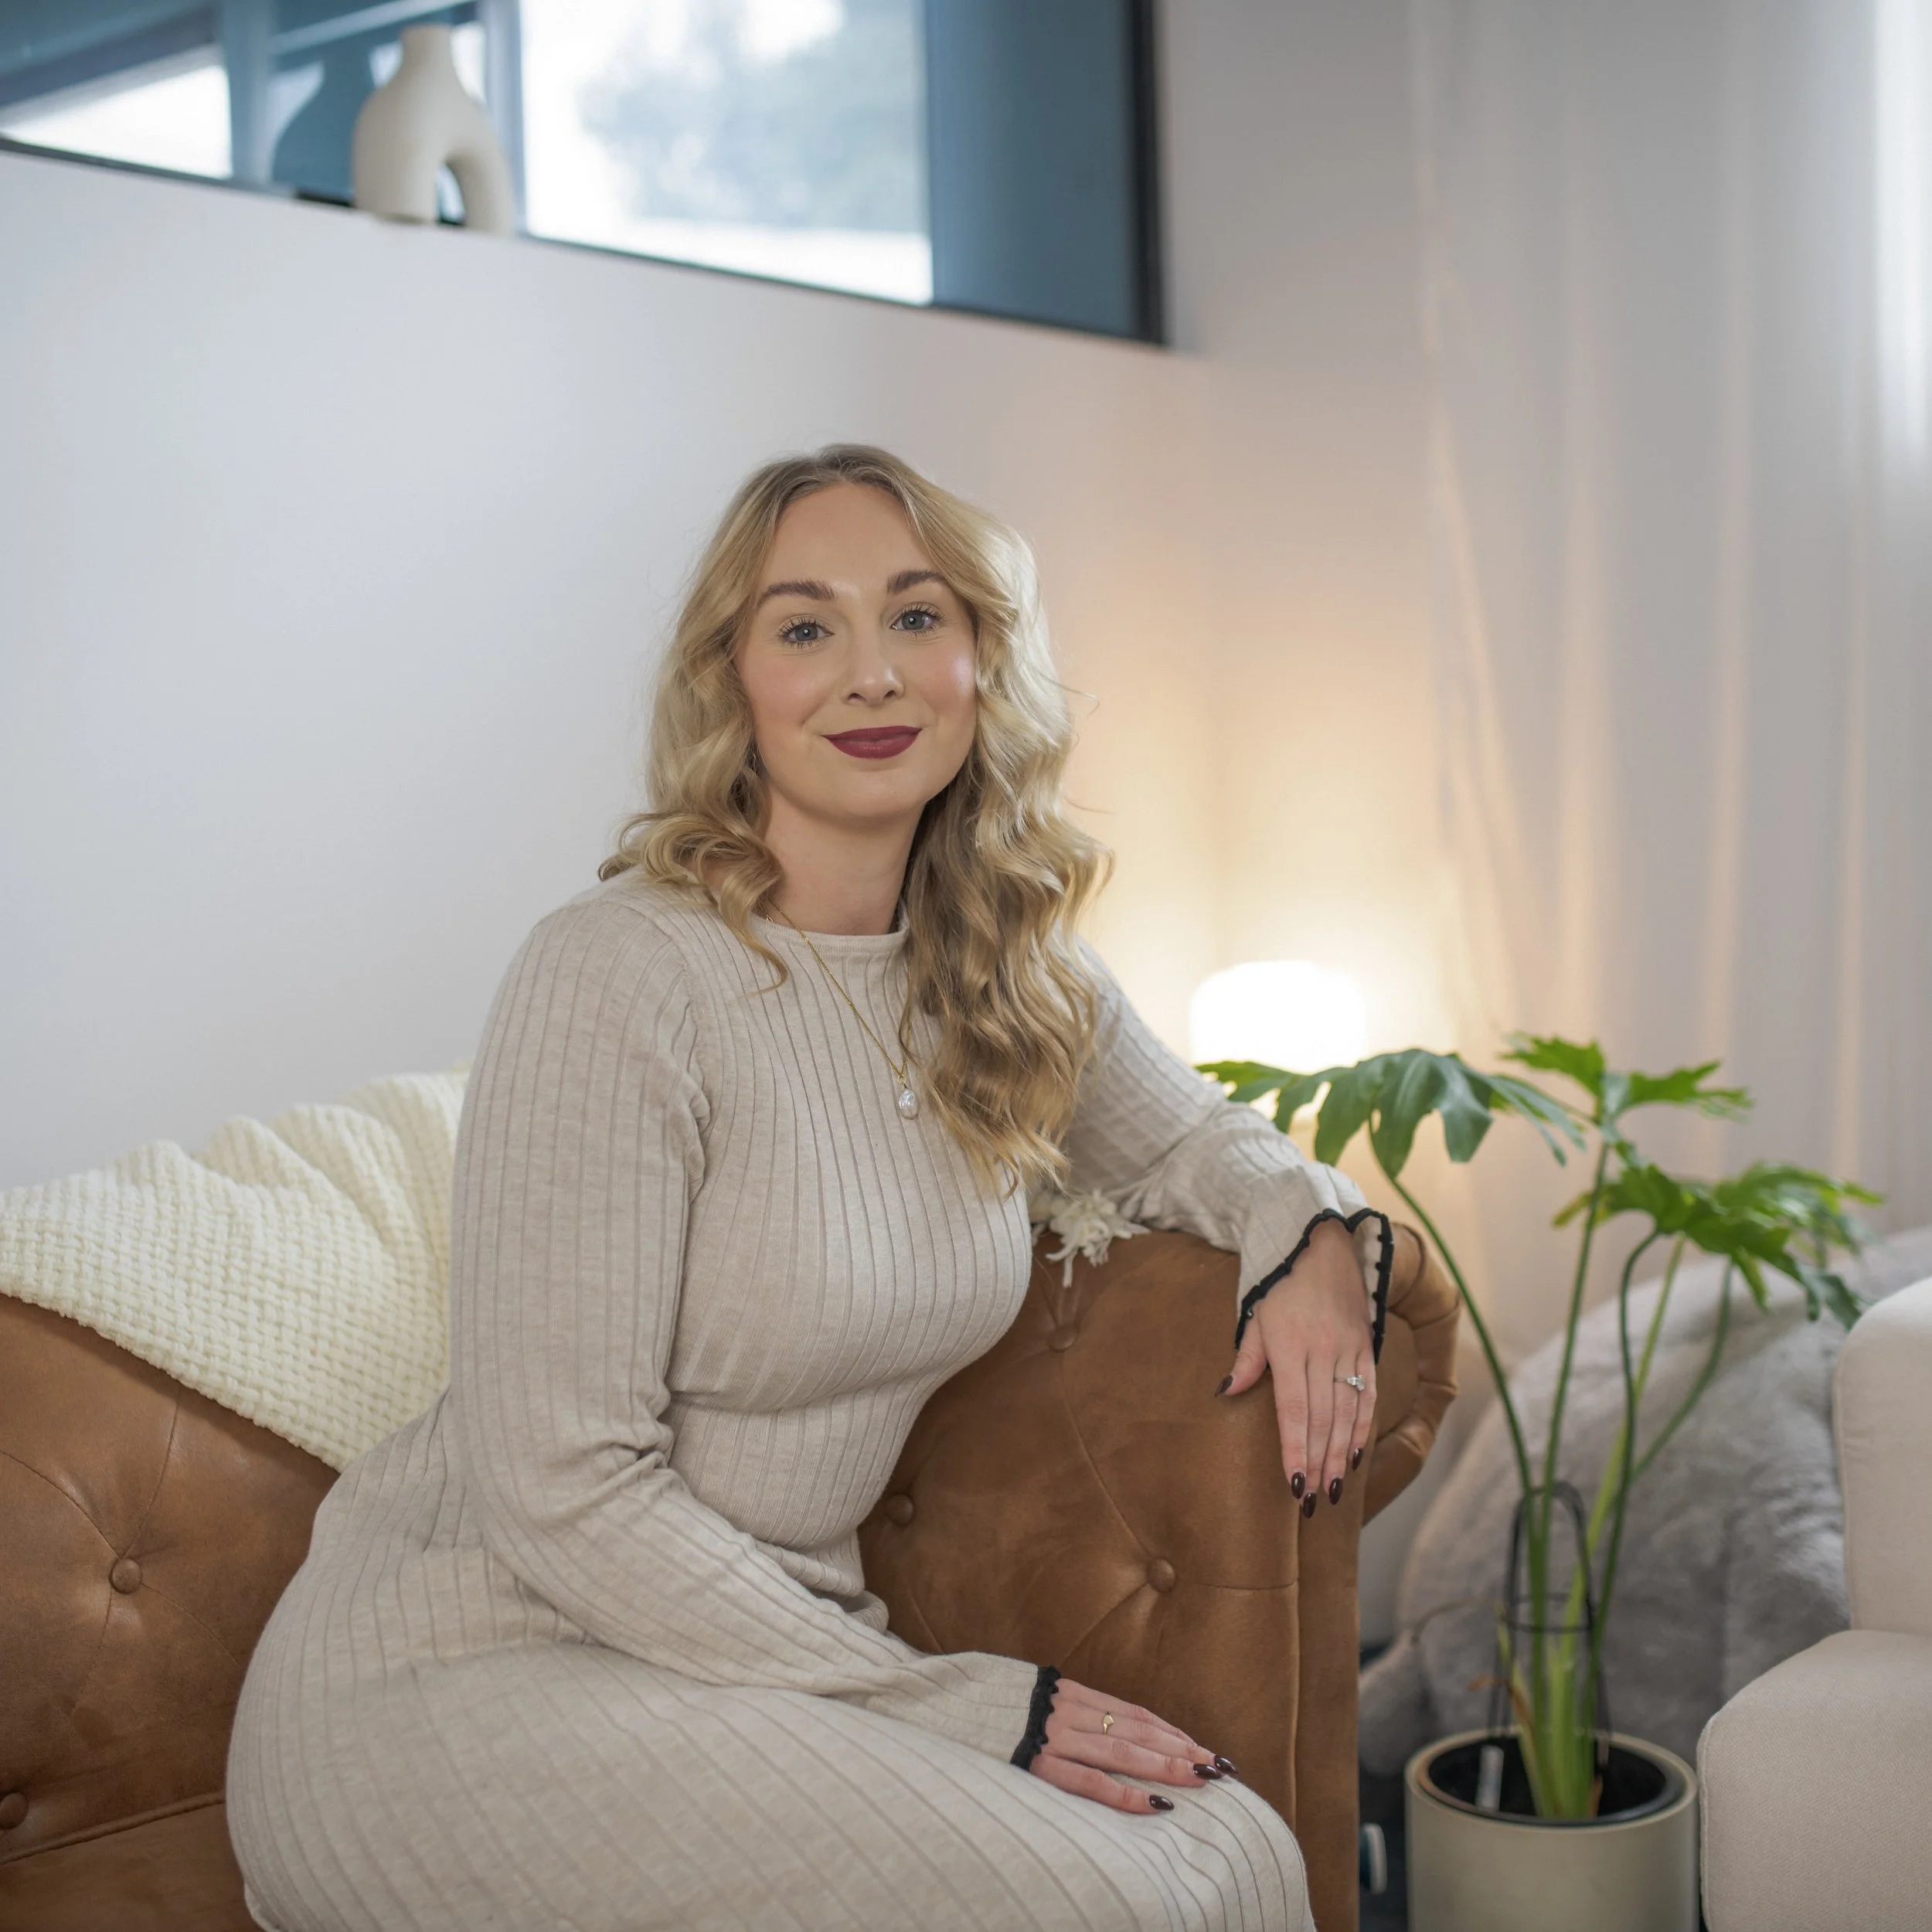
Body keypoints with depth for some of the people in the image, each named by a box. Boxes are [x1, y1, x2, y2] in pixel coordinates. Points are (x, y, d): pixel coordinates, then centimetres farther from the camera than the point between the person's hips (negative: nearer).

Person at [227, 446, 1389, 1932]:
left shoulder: (1012, 973, 3)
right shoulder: (621, 975, -19)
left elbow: (1183, 1137, 25)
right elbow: (565, 1491, -20)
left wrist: (1311, 1230, 1)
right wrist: (942, 1703, -18)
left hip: (783, 1643, 6)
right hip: (460, 1677, -6)